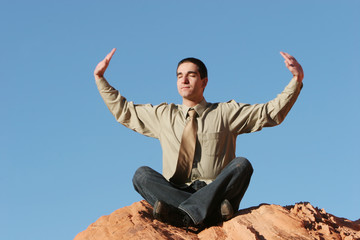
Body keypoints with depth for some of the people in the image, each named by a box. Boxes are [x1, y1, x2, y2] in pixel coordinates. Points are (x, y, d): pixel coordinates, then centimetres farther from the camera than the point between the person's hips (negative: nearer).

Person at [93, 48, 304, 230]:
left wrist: (297, 80, -5)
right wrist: (100, 78, 23)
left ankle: (184, 213, -41)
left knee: (241, 164, -29)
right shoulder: (163, 115, 21)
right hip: (174, 192, 2)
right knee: (142, 174, -25)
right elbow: (123, 110, 28)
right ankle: (213, 211, -41)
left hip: (214, 191, -1)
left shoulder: (226, 113, 13)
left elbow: (272, 112, 7)